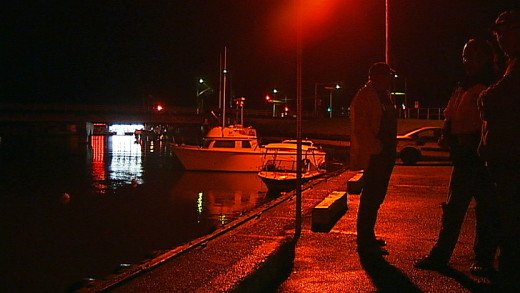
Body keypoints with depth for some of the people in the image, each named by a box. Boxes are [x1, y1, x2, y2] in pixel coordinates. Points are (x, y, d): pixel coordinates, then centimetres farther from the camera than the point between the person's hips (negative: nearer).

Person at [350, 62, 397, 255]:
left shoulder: (384, 95, 18)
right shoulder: (364, 96, -11)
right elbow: (361, 128, -17)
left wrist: (391, 151, 17)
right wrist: (376, 149, -21)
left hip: (384, 154, 10)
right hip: (374, 155, -10)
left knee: (376, 196, 14)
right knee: (371, 197, -7)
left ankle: (368, 237, 24)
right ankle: (365, 242, -1)